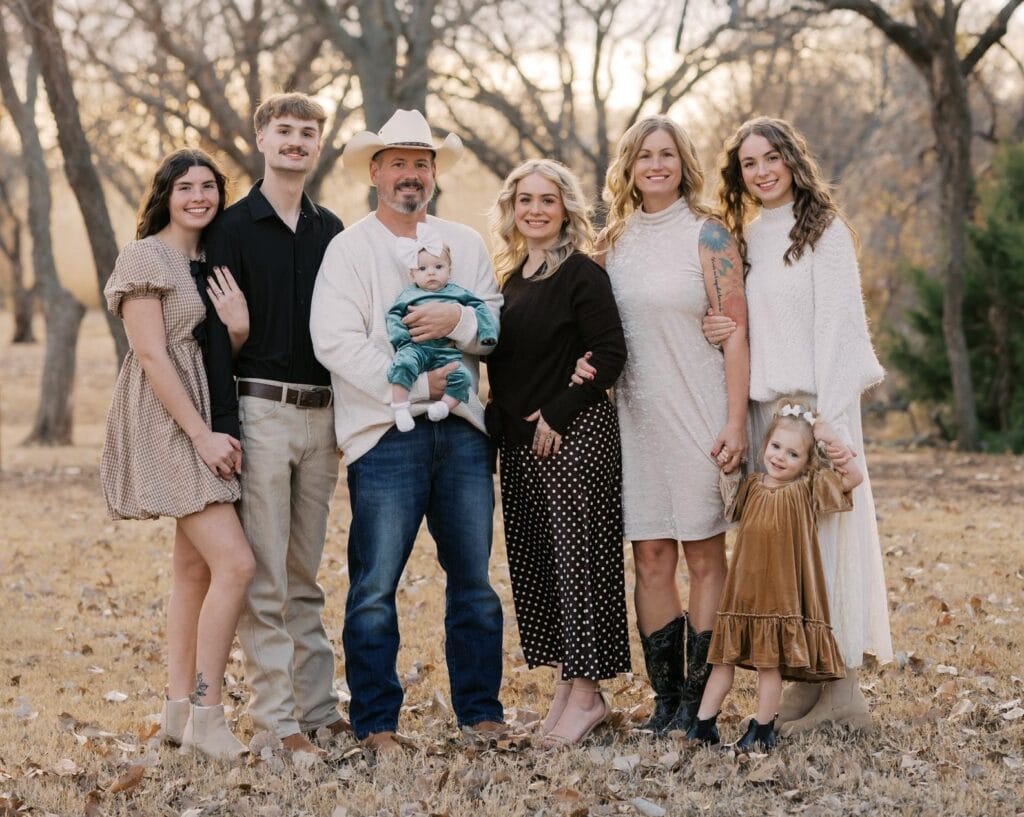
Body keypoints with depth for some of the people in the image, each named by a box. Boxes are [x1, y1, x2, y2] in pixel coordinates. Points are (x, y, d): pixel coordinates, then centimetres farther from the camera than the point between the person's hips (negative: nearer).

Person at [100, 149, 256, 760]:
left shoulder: (212, 261, 15)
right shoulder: (145, 257, -8)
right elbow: (151, 354, -15)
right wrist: (203, 435, -18)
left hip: (206, 421, 8)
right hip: (167, 422, -8)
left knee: (196, 568, 8)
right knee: (235, 564, -16)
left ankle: (180, 709, 13)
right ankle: (207, 716, -9)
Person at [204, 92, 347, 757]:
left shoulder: (331, 230, 13)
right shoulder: (234, 227, -2)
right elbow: (216, 332, -7)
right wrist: (224, 424, -14)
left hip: (321, 413, 5)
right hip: (260, 409, -5)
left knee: (306, 575, 11)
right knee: (264, 577, -4)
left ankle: (318, 707, 15)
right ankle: (277, 717, -1)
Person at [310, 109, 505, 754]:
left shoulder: (465, 243, 15)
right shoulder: (350, 248, 2)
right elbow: (337, 343, -10)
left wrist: (459, 321, -12)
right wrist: (417, 385, -13)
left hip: (461, 430, 4)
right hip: (386, 435, -4)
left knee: (474, 580, 8)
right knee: (375, 586, -4)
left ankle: (481, 711, 18)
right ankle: (376, 721, 5)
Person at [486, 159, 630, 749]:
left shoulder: (582, 274, -8)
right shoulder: (512, 277, 14)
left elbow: (610, 354, -15)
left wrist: (558, 413, -16)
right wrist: (499, 420, 6)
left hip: (574, 435, -8)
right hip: (519, 442, 8)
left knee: (575, 556, -5)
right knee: (533, 561, 8)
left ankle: (587, 694, 1)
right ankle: (568, 683, 17)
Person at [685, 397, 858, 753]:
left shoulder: (807, 489, -2)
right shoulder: (752, 487, 9)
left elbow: (854, 477, -9)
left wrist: (833, 441, -15)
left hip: (782, 592, -4)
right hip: (743, 587, 4)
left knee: (770, 662, 1)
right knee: (725, 657, 8)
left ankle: (762, 729, 12)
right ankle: (703, 724, 14)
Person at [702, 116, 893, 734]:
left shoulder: (824, 232, -4)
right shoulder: (745, 240, 15)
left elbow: (837, 329, -10)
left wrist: (830, 423, -17)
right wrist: (725, 331, -4)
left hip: (814, 405, -6)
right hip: (761, 407, 6)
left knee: (824, 530, -6)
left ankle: (841, 688, -1)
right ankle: (807, 681, 10)